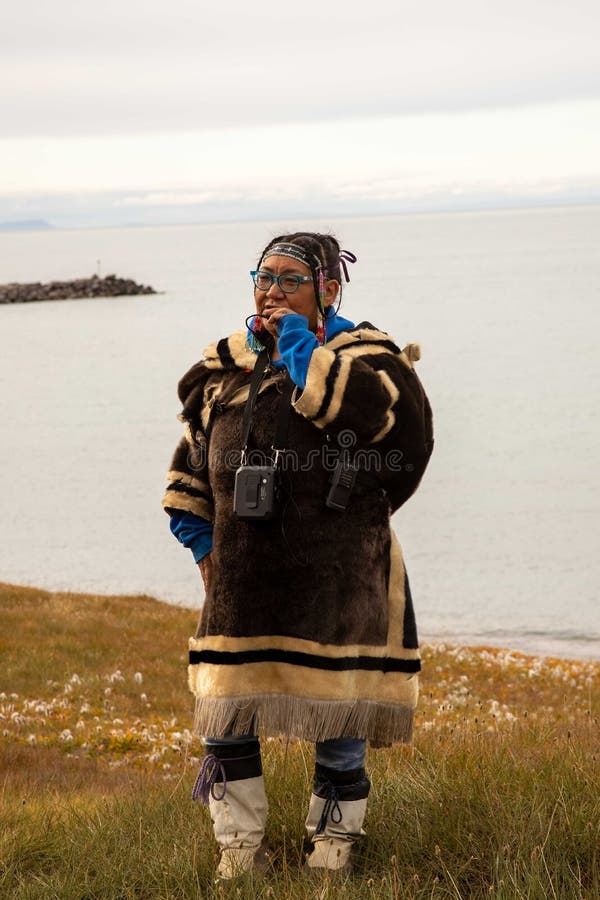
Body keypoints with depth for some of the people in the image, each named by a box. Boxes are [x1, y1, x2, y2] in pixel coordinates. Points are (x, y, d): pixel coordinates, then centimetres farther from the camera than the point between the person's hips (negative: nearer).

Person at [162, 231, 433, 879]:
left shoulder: (362, 353, -1)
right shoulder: (226, 365, 11)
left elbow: (357, 406, -26)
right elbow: (191, 465, 21)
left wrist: (299, 342, -16)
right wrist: (203, 544, 14)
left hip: (336, 579, -4)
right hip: (242, 577, 4)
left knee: (339, 716, 5)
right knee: (226, 712, 5)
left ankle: (334, 839, 23)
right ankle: (239, 846, 20)